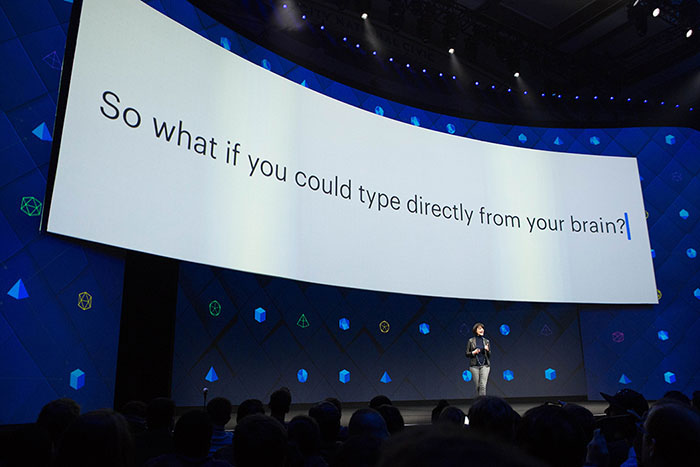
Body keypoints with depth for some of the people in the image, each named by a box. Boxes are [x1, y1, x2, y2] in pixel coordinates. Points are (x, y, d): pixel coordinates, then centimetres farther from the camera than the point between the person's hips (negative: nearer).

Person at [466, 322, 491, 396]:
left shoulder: (486, 341, 8)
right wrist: (473, 352, -15)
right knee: (477, 386, 5)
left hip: (484, 365, 1)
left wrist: (487, 350, -10)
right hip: (474, 365, -1)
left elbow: (489, 355, 11)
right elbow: (467, 354, 4)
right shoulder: (471, 341, 2)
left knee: (483, 385, -11)